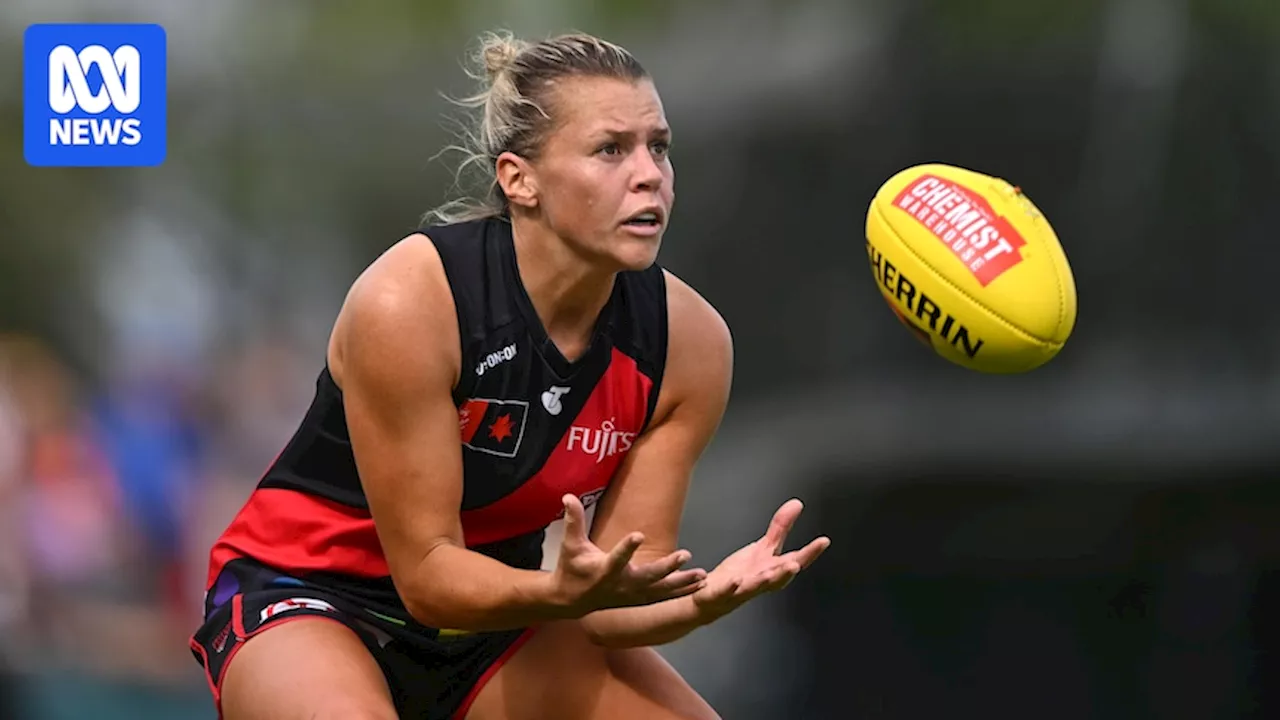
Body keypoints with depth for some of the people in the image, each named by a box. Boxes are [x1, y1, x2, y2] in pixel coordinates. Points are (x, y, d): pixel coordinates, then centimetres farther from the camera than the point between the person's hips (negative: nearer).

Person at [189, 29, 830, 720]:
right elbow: (427, 572, -22)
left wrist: (704, 598, -31)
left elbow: (615, 602, -10)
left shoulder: (689, 340, -12)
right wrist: (563, 591, -41)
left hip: (495, 607, 5)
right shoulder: (408, 302, -26)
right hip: (304, 595, -5)